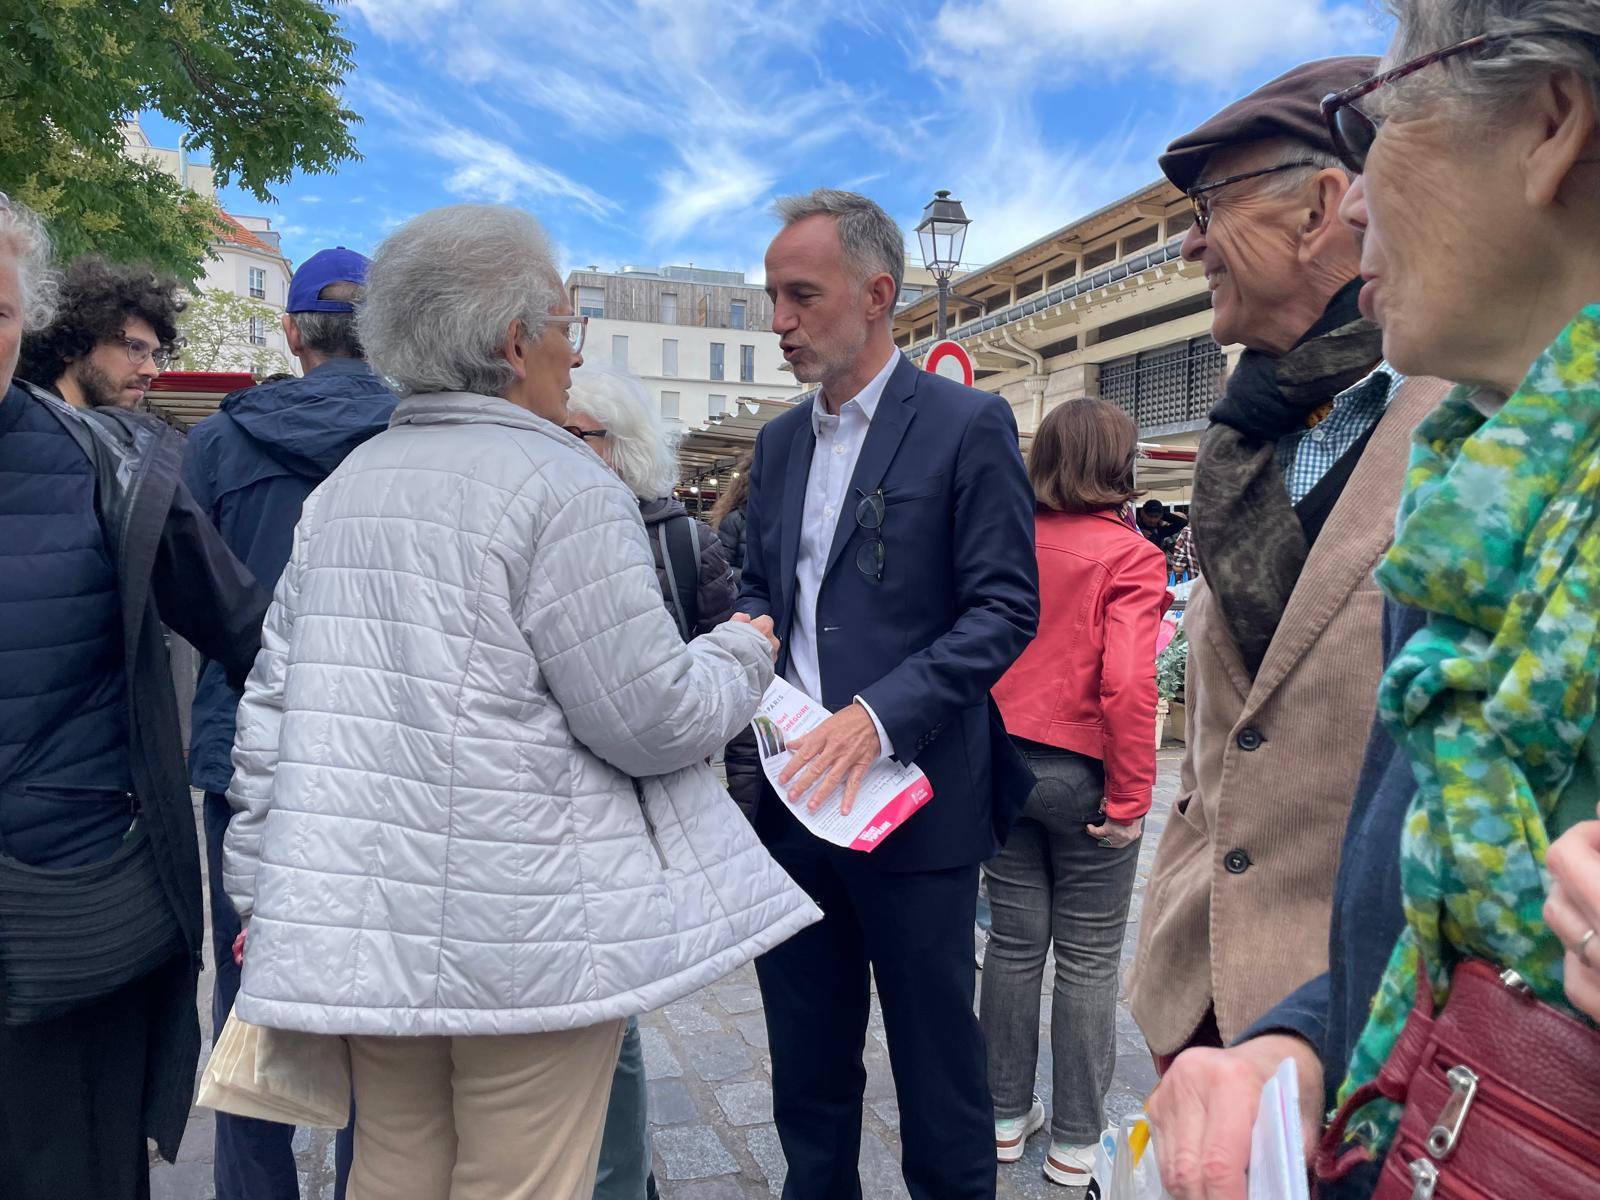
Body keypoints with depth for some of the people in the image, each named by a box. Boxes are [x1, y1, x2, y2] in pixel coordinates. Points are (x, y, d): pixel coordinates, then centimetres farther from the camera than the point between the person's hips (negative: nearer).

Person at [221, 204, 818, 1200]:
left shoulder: (344, 484, 10)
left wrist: (268, 891, 19)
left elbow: (275, 697, 12)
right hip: (524, 930, -6)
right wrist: (744, 657, 5)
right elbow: (652, 719, -14)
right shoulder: (564, 488, -12)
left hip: (363, 919, 7)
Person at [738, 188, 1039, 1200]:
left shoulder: (968, 425, -7)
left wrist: (881, 715, -22)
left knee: (937, 1067, 11)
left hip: (912, 802, -5)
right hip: (790, 795, 6)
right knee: (807, 1070, 19)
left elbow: (1006, 608, -12)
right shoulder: (780, 441, 12)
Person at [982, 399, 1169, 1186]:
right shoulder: (1130, 556, -12)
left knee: (1013, 942, 15)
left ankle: (1006, 1115, 29)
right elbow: (1127, 685, -20)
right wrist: (1130, 799, -11)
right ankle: (1074, 1142, 22)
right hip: (1082, 774, -4)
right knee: (1088, 958, 10)